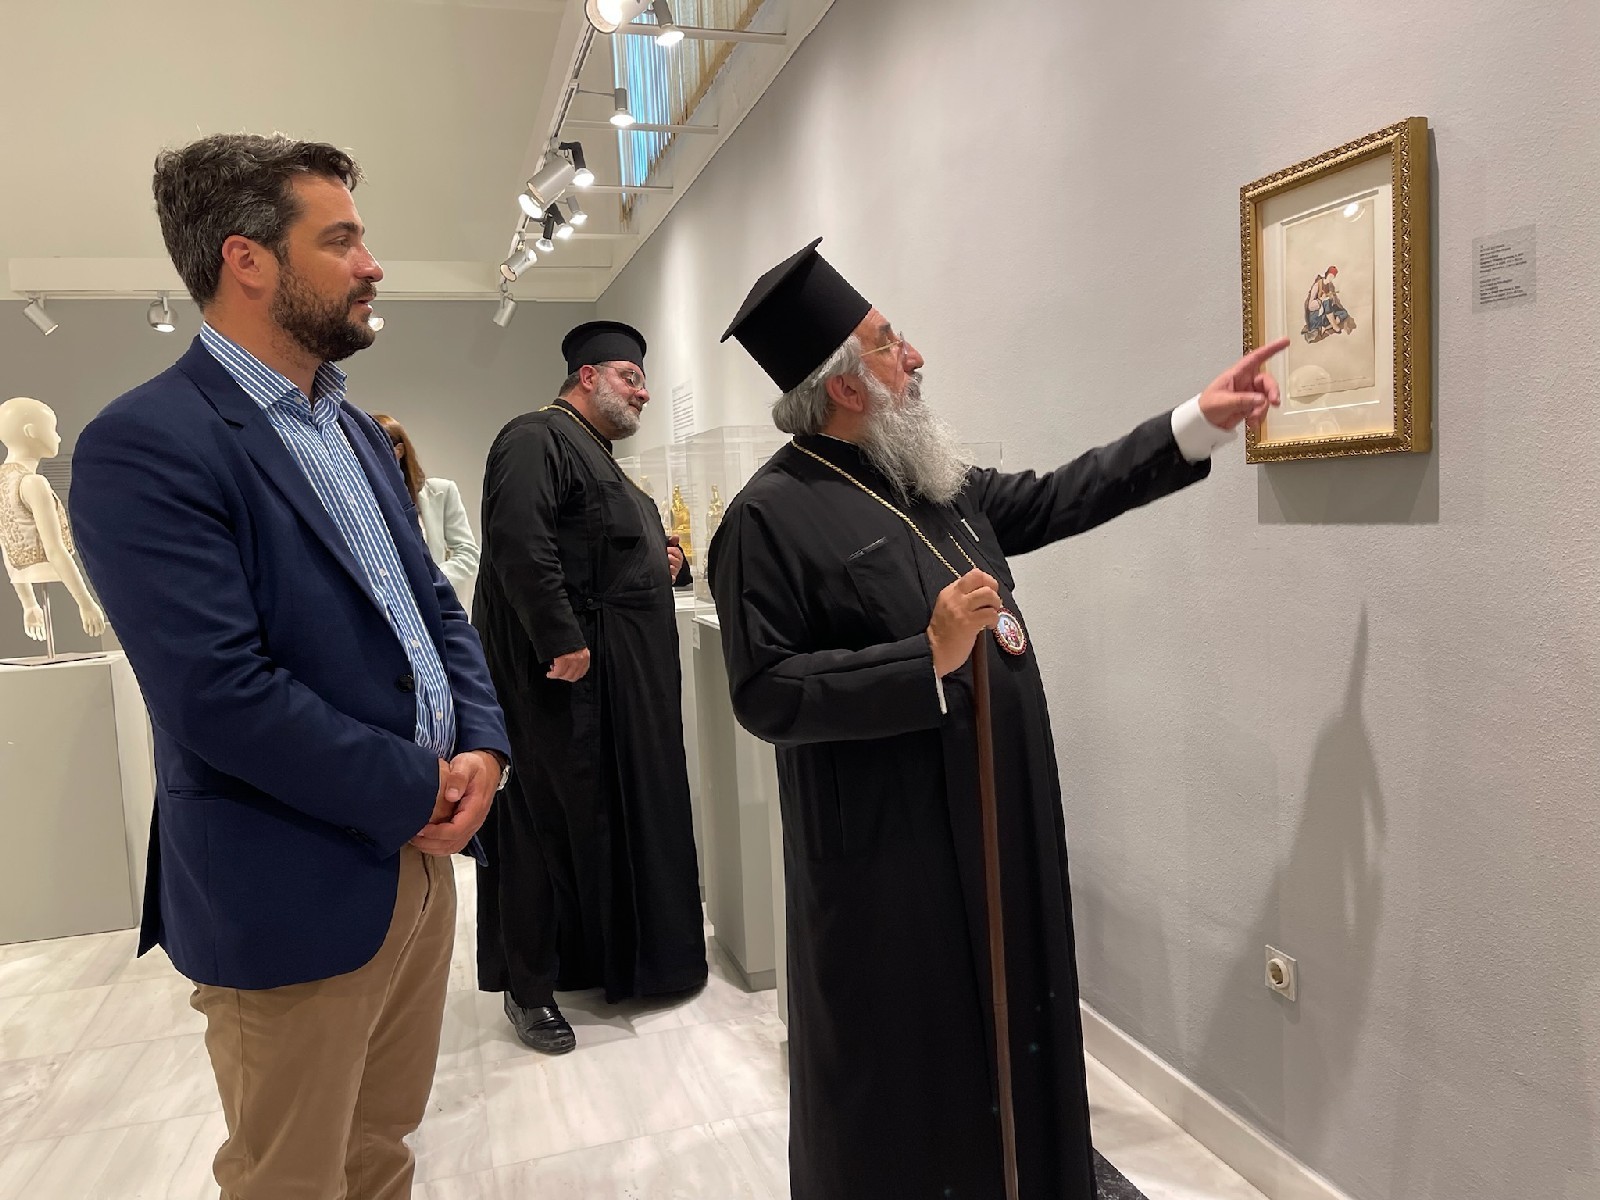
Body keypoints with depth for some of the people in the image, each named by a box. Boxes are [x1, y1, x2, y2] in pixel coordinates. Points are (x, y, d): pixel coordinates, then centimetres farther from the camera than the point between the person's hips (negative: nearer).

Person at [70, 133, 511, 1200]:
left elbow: (434, 600, 12)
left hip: (420, 857, 8)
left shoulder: (354, 428, 10)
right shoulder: (146, 446, -17)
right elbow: (220, 699, -24)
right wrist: (423, 788, -15)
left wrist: (483, 746, -5)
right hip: (295, 898, -7)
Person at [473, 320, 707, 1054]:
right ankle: (529, 986, 12)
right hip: (566, 673, -10)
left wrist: (664, 563, 9)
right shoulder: (538, 438, -9)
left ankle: (619, 958, 30)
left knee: (625, 815, 15)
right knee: (551, 820, -2)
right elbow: (519, 542, -23)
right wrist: (563, 642, -26)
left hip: (626, 673, 10)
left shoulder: (601, 461, 23)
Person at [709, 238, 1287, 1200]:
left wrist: (1201, 422, 13)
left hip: (999, 820, 8)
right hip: (890, 850, -8)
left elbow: (1053, 499, 16)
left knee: (1007, 1028, 21)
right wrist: (929, 659, -25)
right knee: (908, 1064, 9)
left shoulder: (928, 480, 8)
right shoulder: (773, 515, -16)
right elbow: (766, 693, -20)